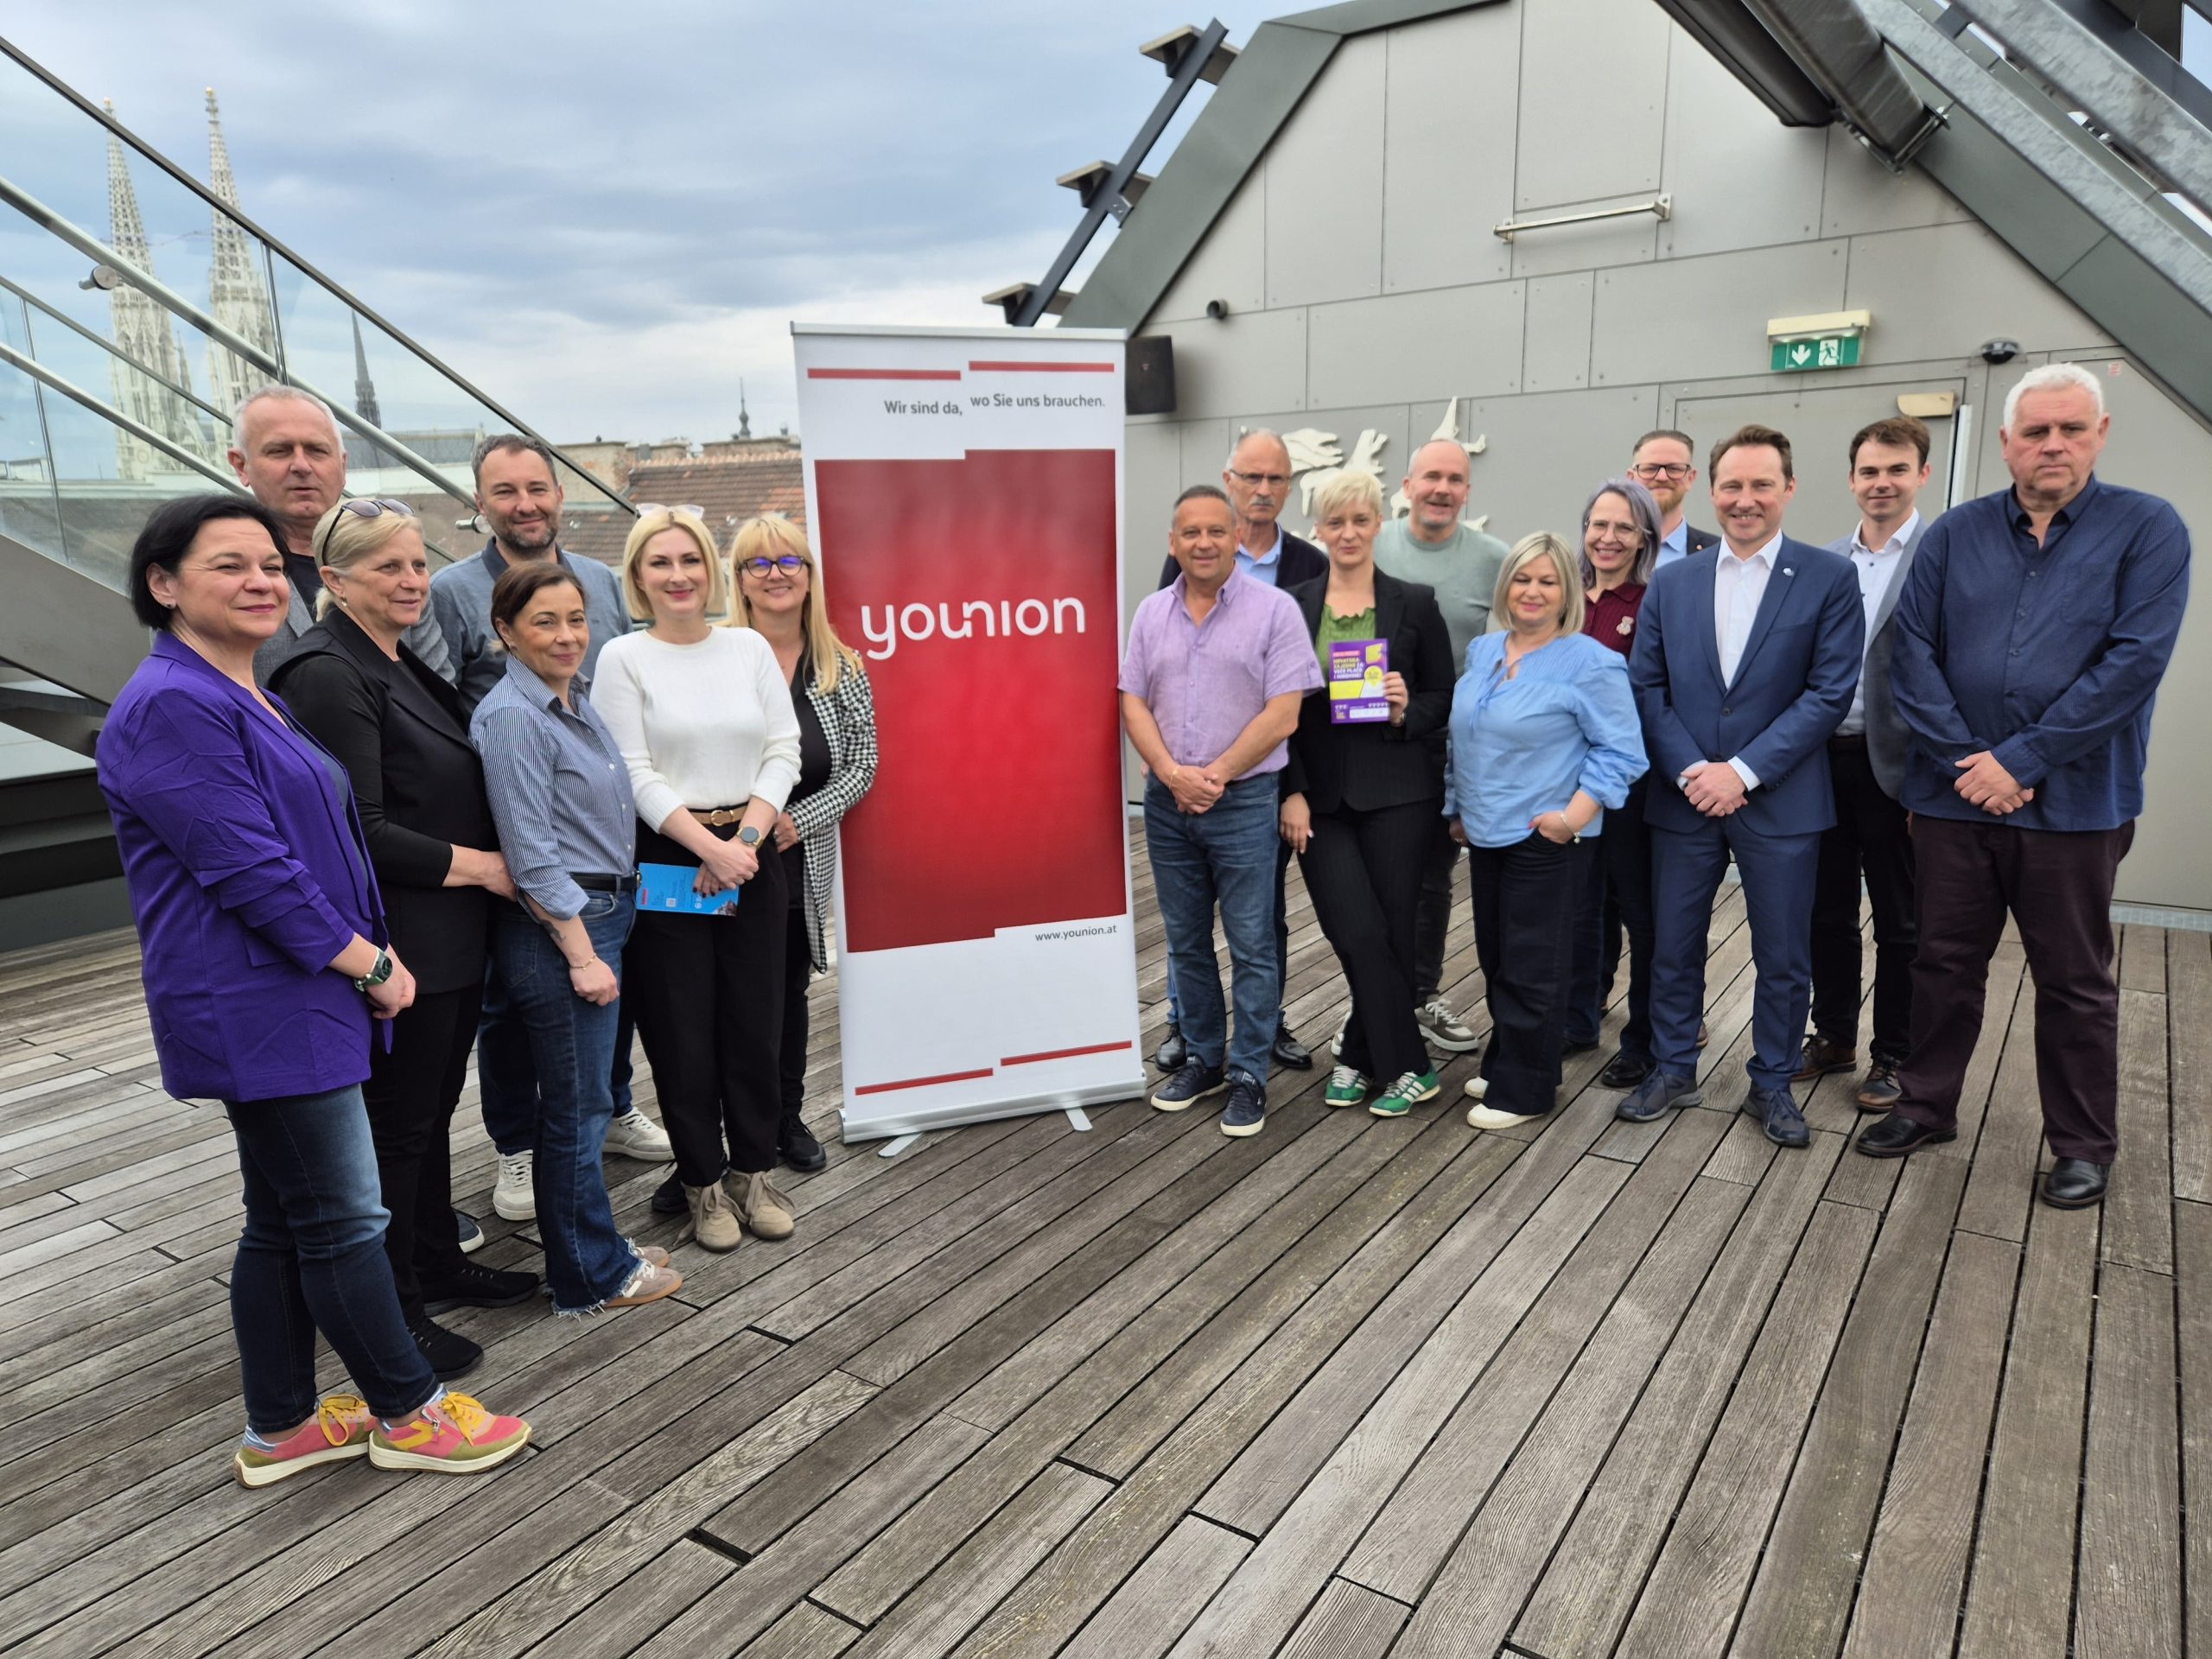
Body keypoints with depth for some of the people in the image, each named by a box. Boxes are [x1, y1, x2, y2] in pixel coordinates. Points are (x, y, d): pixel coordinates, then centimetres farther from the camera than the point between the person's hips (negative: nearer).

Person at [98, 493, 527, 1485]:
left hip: (296, 999, 10)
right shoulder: (173, 707, -17)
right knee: (344, 1220, 2)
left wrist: (373, 952, 10)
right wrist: (369, 961, -13)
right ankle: (409, 1414, 17)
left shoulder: (245, 697, 15)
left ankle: (278, 1429, 30)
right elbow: (247, 868, -21)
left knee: (283, 1221, 17)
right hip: (260, 1009, -10)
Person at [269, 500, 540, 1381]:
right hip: (395, 943, -9)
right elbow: (359, 830, -22)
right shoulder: (328, 674, -17)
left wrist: (486, 865, 9)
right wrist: (480, 865, -15)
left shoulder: (401, 663, 12)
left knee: (431, 1110, 20)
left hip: (450, 936, 9)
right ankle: (390, 1310, 20)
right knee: (395, 1125, 4)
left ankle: (436, 1264, 35)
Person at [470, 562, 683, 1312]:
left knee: (584, 1098, 18)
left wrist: (611, 924, 15)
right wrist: (582, 955, -18)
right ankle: (592, 1276, 18)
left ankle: (596, 1247, 32)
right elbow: (532, 853, -19)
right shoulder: (512, 716, -16)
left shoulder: (577, 698, 9)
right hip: (556, 929, -9)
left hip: (605, 910, 9)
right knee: (577, 1106, 3)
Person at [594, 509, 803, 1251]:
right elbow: (636, 775, -8)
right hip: (667, 861, -2)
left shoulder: (750, 647, 6)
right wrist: (710, 847, -16)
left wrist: (746, 839, -11)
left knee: (754, 1020, 8)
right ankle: (703, 1182, 22)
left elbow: (783, 752, 2)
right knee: (682, 1030, 5)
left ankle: (754, 1171, 25)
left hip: (752, 854, 3)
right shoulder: (624, 657, -2)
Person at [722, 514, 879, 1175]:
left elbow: (862, 765, 1)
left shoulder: (841, 668, 2)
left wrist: (798, 820, -12)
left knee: (790, 990, 18)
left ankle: (787, 1118, 34)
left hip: (804, 863, 3)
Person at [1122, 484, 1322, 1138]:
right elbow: (1133, 703, 5)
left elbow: (1282, 715, -11)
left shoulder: (1274, 610, -6)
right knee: (1186, 941, 13)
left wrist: (1216, 776, -13)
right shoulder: (1151, 613, 8)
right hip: (1167, 802, 5)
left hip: (1244, 800, -4)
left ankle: (1248, 1077, 12)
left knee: (1251, 947, 1)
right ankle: (1203, 1058, 28)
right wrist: (1171, 773, -10)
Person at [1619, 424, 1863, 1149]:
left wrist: (1743, 770, -15)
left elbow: (1830, 691, -8)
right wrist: (1688, 771, -11)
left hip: (1780, 801, -2)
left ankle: (1773, 1085, 25)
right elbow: (1647, 686, 2)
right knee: (1673, 946, 11)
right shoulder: (1670, 581, 5)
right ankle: (1672, 1070, 28)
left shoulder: (1830, 578, -3)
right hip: (1683, 796, 2)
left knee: (1783, 956, 8)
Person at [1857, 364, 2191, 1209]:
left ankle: (2084, 1144, 26)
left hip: (2074, 800, -2)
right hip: (1954, 793, 2)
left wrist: (2021, 761, -17)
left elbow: (2135, 661, -13)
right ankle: (1926, 1105, 29)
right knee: (1944, 962, 13)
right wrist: (1963, 761, -13)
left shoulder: (2147, 529, -3)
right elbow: (1913, 651, -2)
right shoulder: (1954, 534, 4)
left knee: (2075, 981, 10)